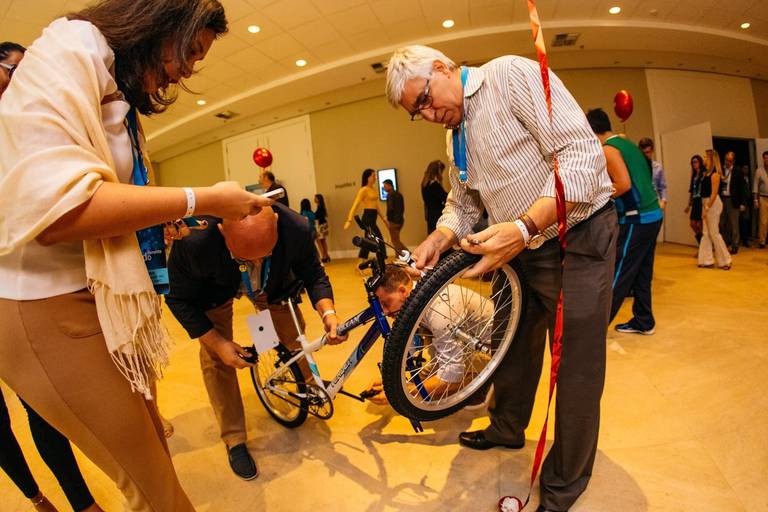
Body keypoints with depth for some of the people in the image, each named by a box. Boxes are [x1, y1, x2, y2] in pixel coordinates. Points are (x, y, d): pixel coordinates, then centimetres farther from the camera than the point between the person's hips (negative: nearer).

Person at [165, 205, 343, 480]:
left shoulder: (296, 228, -37)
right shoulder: (194, 240, -42)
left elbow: (314, 275, -17)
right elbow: (180, 298, -23)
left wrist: (328, 312, -35)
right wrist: (217, 342, -27)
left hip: (273, 284, 2)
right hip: (216, 288, -1)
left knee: (294, 334, 2)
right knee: (215, 358, -6)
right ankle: (234, 441, 14)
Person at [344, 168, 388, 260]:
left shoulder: (373, 189, 14)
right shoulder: (364, 190, -9)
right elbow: (355, 205, -14)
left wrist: (383, 218, 23)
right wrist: (349, 220, -22)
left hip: (373, 218, 8)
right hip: (368, 218, -8)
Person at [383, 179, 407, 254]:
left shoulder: (390, 195, -14)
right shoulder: (398, 194, 13)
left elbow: (390, 208, -21)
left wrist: (388, 219, -14)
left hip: (393, 220, -9)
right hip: (400, 219, 9)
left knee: (395, 241, 0)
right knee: (396, 240, 17)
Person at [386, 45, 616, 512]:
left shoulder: (512, 74, -14)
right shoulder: (455, 133, 10)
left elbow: (582, 153, -23)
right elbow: (463, 202, 14)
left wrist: (525, 227, -33)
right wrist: (440, 237, -7)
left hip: (578, 239, -7)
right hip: (521, 247, 8)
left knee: (577, 370, 4)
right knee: (514, 347, 20)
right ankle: (507, 428, 45)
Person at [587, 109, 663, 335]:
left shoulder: (608, 149, -11)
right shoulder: (628, 143, 16)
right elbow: (641, 179, 18)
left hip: (636, 219, -9)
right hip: (652, 214, 9)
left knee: (618, 275, -4)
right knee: (642, 274, 15)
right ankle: (643, 322, 23)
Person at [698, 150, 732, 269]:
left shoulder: (714, 173, -13)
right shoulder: (706, 172, 10)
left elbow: (714, 193, -17)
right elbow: (705, 191, 10)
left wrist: (707, 208, -19)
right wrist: (704, 207, 8)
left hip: (713, 204, -8)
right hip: (706, 202, 8)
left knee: (714, 233, -1)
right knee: (706, 233, 9)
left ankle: (724, 261, 12)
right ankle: (707, 260, 15)